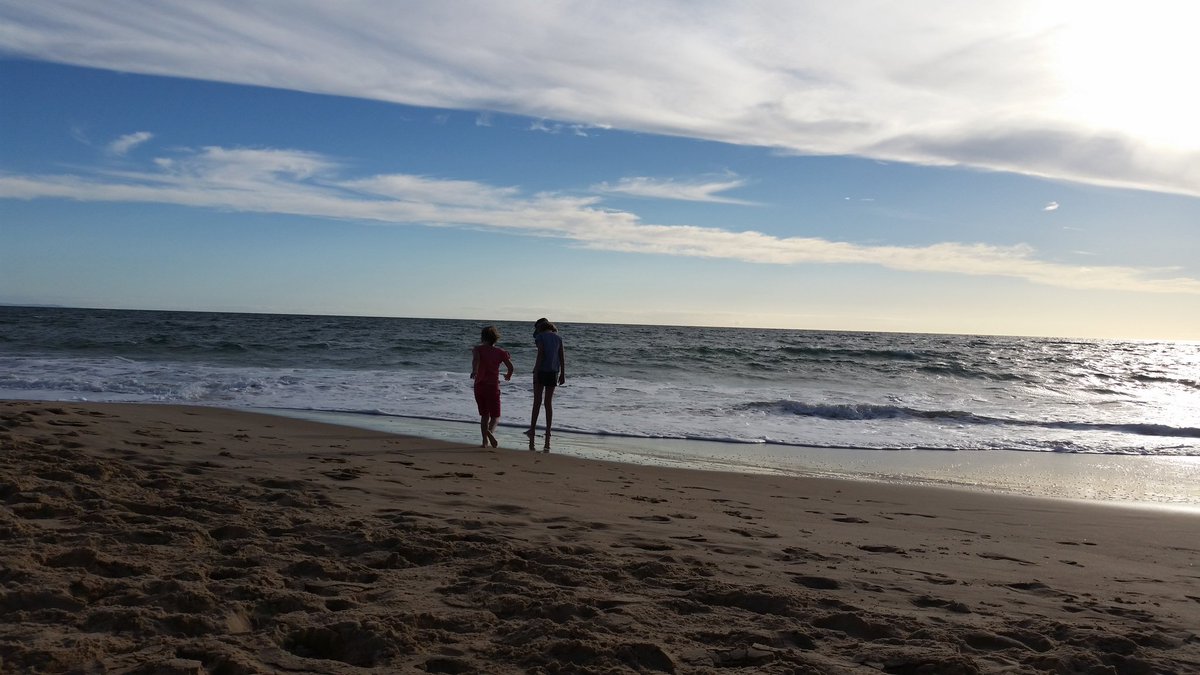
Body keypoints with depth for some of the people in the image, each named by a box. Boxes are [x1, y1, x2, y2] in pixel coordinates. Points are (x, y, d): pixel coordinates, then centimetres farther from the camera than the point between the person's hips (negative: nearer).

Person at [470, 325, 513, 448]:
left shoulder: (478, 349, 3)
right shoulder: (500, 352, 3)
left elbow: (476, 359, -20)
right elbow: (510, 367, -2)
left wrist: (474, 371, -35)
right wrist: (508, 376, 19)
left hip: (479, 386, 1)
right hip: (493, 386, -1)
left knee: (484, 415, 16)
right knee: (495, 416, 5)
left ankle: (485, 441, 10)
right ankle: (490, 431, -27)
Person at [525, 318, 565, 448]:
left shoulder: (540, 337, -4)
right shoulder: (558, 337, 11)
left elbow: (540, 354, -14)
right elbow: (562, 356, 8)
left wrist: (535, 372, -14)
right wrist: (562, 374, 10)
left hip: (541, 370, -4)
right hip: (554, 372, 4)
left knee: (537, 401, 3)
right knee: (549, 402, 9)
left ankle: (533, 430, 2)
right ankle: (548, 432, 7)